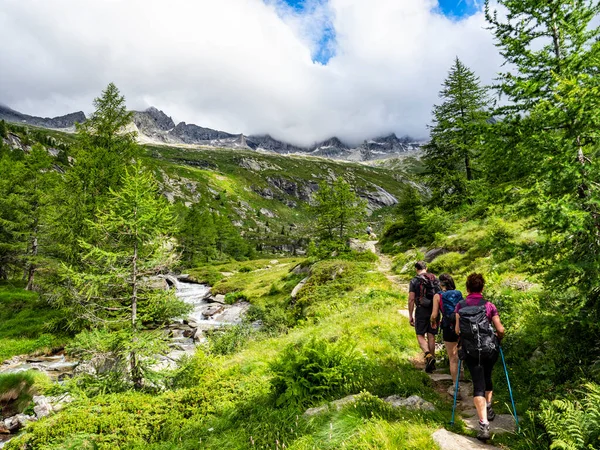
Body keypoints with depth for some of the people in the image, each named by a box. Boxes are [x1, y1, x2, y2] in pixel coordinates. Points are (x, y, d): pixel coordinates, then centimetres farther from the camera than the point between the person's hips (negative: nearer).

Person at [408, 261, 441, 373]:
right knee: (431, 336, 12)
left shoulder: (414, 281, -5)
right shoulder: (436, 279, 7)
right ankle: (431, 363, 19)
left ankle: (428, 355, -19)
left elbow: (411, 299, -9)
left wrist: (410, 315, -3)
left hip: (421, 311, -4)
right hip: (434, 311, 4)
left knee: (420, 335, 5)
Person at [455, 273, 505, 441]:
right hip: (489, 349, 1)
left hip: (470, 351, -1)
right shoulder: (489, 306, -6)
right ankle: (488, 408, 44)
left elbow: (457, 330, 1)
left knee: (478, 385, 4)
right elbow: (500, 330, -3)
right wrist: (498, 338, 19)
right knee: (487, 378, 26)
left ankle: (484, 424, -5)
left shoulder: (460, 306, -3)